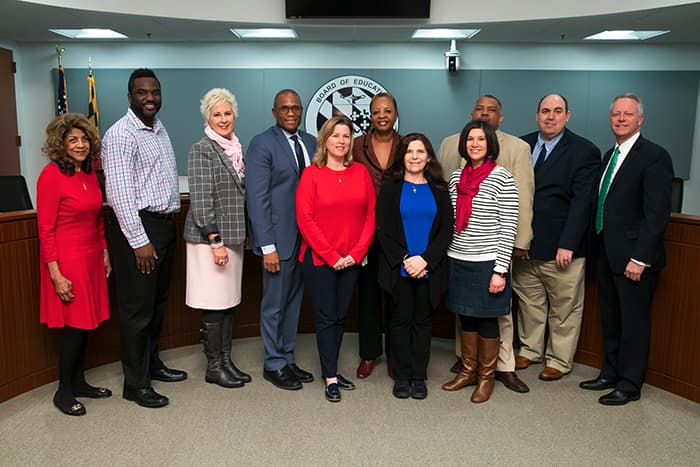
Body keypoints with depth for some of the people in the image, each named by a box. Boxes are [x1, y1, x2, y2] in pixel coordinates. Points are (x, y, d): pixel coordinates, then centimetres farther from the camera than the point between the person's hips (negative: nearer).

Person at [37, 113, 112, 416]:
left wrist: (105, 253, 14)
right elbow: (45, 228, -15)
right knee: (75, 326, -1)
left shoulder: (90, 173, 8)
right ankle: (64, 392, 16)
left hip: (92, 258, 7)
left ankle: (79, 382, 27)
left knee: (85, 325, 12)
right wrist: (56, 274, -17)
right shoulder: (52, 175, -14)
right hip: (67, 260, -7)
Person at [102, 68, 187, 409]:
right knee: (137, 308, 0)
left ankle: (152, 364, 34)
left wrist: (168, 224, 14)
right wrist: (139, 241, -19)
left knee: (157, 303, 18)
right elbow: (120, 192, -18)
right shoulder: (121, 134, -12)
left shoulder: (159, 129, 14)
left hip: (165, 224, 9)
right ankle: (135, 384, 12)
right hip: (137, 228, -8)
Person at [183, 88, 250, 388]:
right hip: (210, 238, -7)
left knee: (230, 302, 12)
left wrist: (244, 234, 16)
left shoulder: (235, 149, 14)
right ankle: (213, 367, 13)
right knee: (214, 305, -1)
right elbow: (201, 200, -15)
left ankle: (226, 361, 23)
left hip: (233, 237, 7)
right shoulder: (202, 150, -9)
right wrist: (215, 242, -18)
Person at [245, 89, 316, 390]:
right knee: (274, 305, 5)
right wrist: (267, 246, -17)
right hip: (279, 238, -6)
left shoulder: (310, 142, 10)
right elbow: (257, 198, -13)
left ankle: (287, 359, 30)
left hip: (306, 236, 6)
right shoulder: (262, 144, -8)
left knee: (293, 301, 16)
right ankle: (274, 365, 21)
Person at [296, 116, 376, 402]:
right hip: (319, 258, -3)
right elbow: (305, 219, -9)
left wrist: (357, 253, -6)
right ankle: (330, 378, 11)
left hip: (352, 259, 3)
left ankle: (331, 370, 24)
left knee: (340, 316, 11)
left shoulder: (361, 172, 5)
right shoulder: (311, 174, -4)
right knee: (326, 316, 2)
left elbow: (371, 215, 3)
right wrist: (331, 256, -12)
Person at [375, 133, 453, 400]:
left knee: (423, 320, 8)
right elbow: (383, 229, -3)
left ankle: (419, 377, 20)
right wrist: (404, 259, -13)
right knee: (401, 320, 6)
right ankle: (401, 377, 18)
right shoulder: (391, 188, 3)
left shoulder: (439, 190, 6)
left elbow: (446, 229, 0)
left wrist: (425, 259, -13)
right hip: (398, 267, -1)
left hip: (429, 268, 1)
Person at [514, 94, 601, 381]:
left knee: (564, 308, 9)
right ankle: (530, 350, 35)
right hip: (523, 244, 4)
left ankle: (559, 360, 25)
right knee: (529, 303, 17)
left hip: (561, 249, -4)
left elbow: (582, 202, -11)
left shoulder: (584, 151, -6)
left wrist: (567, 244, -17)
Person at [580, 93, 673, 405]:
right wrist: (598, 246, 11)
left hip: (633, 257, -8)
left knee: (633, 323, 4)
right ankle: (610, 374, 31)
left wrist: (639, 258, -20)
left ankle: (629, 385, 17)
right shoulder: (610, 155, 14)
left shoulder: (655, 156, -11)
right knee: (610, 320, 17)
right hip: (607, 254, 8)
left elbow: (657, 213, -17)